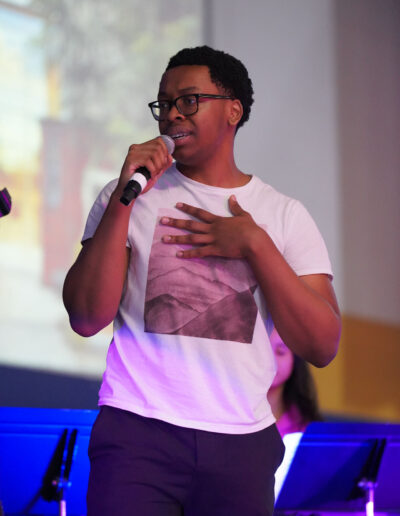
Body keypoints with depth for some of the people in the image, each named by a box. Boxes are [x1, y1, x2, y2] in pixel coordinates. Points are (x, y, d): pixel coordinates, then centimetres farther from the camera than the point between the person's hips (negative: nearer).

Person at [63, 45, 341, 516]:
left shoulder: (284, 216, 8)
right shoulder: (130, 197, 7)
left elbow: (322, 348, -1)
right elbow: (87, 318, -5)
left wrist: (255, 246, -8)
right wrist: (124, 197, -10)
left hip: (241, 442, 1)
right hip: (138, 429, -1)